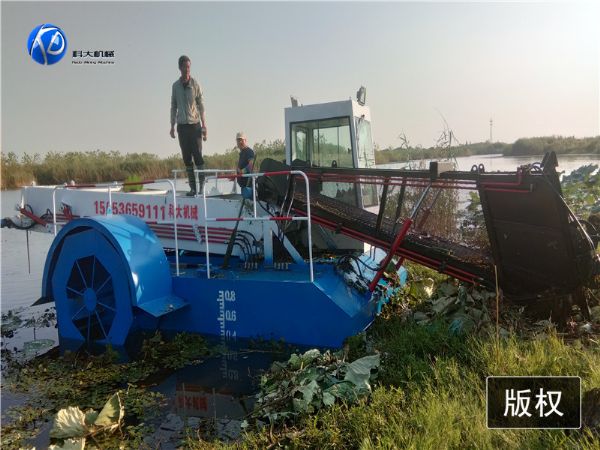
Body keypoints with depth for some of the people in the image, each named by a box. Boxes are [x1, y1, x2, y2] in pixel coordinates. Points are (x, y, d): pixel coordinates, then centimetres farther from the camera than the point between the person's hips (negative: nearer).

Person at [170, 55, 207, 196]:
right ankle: (192, 187, 6)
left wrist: (204, 126, -4)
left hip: (195, 125, -3)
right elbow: (173, 106, 15)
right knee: (187, 158, 2)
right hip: (182, 125, 3)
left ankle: (202, 185, -5)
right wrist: (172, 126, 11)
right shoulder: (175, 85, 10)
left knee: (197, 156, -8)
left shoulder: (195, 84, 1)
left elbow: (201, 106, 1)